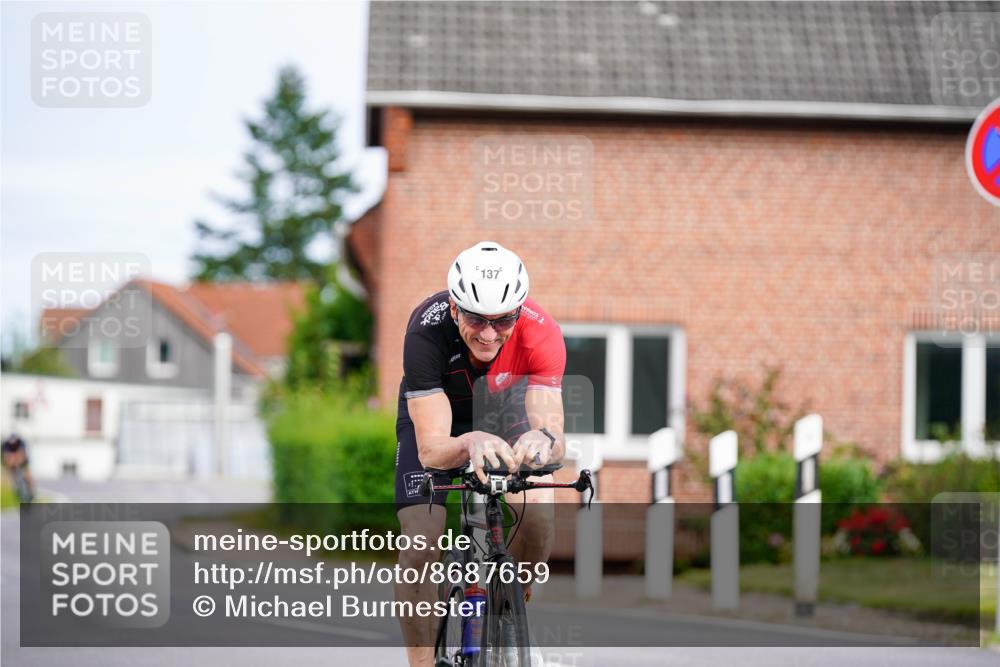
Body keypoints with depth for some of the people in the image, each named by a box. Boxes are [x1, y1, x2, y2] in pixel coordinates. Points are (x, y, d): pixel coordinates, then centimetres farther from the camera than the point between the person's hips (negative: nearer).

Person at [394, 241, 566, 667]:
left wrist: (544, 439, -64)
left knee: (539, 514, -23)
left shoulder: (540, 333, -34)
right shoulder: (427, 332, -38)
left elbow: (554, 434, -39)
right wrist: (470, 443, -64)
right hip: (433, 414, -1)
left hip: (503, 411, 1)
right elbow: (431, 449, -41)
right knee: (420, 544, -19)